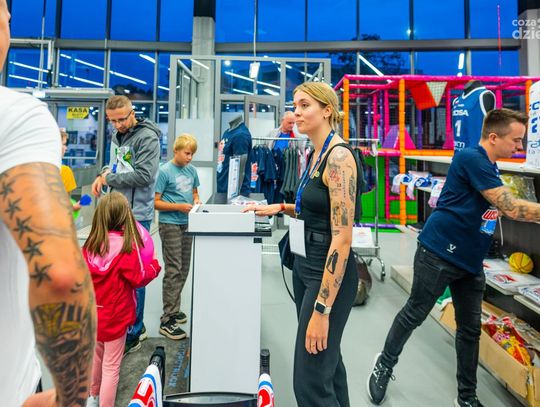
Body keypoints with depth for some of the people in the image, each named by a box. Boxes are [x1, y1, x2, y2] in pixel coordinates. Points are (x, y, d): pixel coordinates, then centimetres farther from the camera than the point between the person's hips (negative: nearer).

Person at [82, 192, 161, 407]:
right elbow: (138, 279, -14)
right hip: (115, 316, -6)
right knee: (111, 368, 8)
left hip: (92, 314, 6)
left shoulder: (89, 245, -5)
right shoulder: (126, 246, -22)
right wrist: (154, 265, 2)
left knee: (96, 357, 27)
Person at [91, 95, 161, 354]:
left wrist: (108, 179, -10)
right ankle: (136, 326, 31)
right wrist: (102, 175, 4)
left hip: (136, 215, -9)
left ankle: (133, 335, 13)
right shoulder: (117, 136, 15)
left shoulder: (147, 137, -11)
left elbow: (144, 175, -20)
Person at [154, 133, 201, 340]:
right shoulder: (165, 171, -8)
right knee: (173, 270, -7)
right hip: (170, 224, -6)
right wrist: (179, 207, -17)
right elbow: (156, 202, -9)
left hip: (187, 224, 6)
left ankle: (174, 310, 27)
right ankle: (167, 321, 0)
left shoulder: (192, 170, 8)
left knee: (184, 269, 12)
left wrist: (196, 200, 1)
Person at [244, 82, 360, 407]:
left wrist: (322, 309, -24)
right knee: (326, 361, 22)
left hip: (329, 274, -9)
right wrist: (281, 207, 11)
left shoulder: (339, 156, -18)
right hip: (305, 266, 9)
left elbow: (342, 239, -23)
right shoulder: (317, 154, 10)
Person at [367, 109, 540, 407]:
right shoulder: (471, 158, -18)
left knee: (470, 328, 13)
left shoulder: (491, 168, 13)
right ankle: (384, 365, 28)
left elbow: (505, 208, 22)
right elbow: (512, 209, -21)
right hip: (440, 253, -9)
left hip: (471, 260, 9)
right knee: (413, 315, 5)